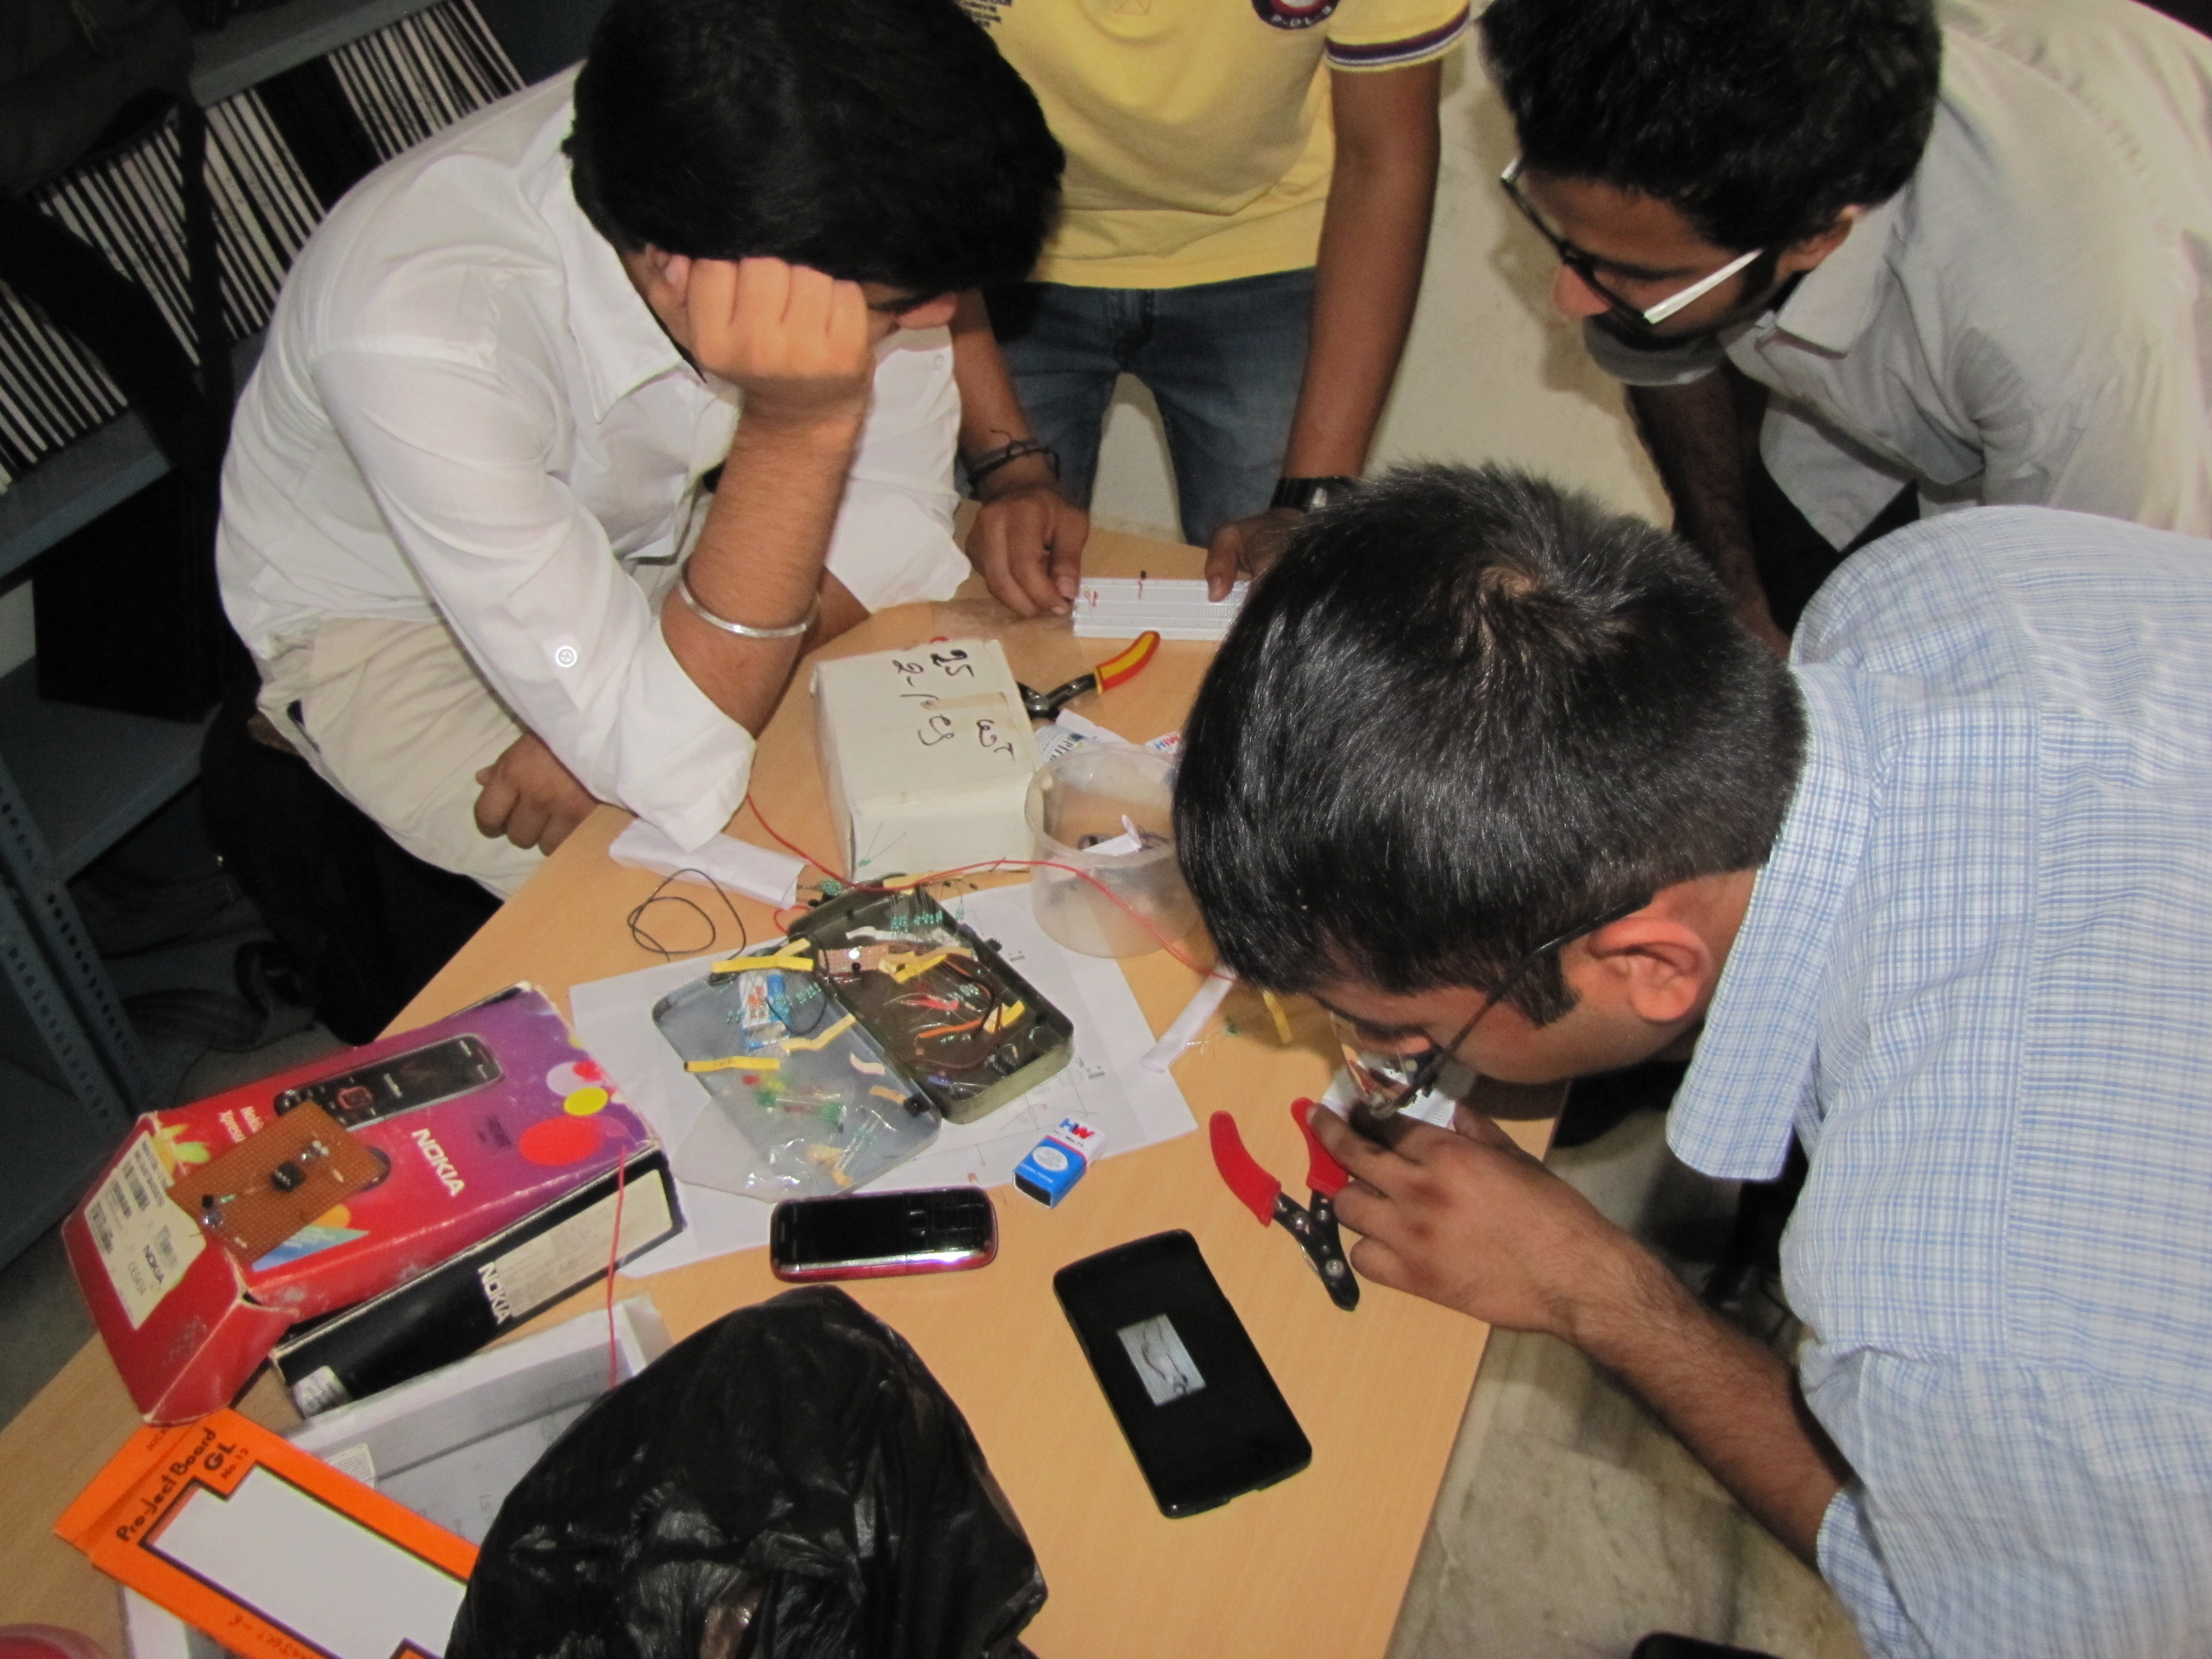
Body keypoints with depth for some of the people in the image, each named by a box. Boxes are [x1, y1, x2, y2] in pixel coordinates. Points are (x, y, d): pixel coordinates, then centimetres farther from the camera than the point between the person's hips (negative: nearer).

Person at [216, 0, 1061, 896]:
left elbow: (901, 503, -14)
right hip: (386, 619, -4)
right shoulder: (418, 328, -39)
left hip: (658, 533, 5)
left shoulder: (814, 181, -26)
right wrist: (798, 427, -46)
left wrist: (623, 714, -24)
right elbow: (679, 778, -36)